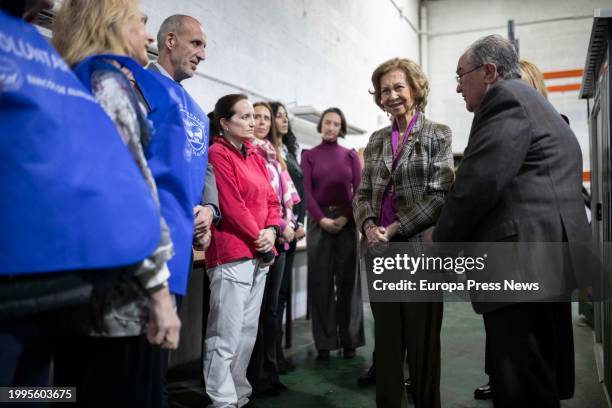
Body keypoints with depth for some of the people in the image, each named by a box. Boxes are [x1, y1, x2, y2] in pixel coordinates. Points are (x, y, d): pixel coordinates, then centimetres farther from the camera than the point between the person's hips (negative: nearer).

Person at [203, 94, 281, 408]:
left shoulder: (255, 157, 17)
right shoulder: (218, 154, -8)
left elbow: (271, 199, 14)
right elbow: (231, 205, -14)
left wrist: (271, 231, -3)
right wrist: (258, 238, -9)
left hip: (258, 255, 9)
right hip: (231, 255, -8)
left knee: (248, 333, 14)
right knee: (225, 336, -4)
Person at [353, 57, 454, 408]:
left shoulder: (437, 134, 0)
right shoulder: (377, 140, 13)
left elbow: (440, 194, -9)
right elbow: (363, 192, 11)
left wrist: (395, 229, -15)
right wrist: (369, 226, -9)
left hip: (420, 248, -4)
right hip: (381, 250, 4)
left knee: (422, 340, 6)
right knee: (386, 339, 11)